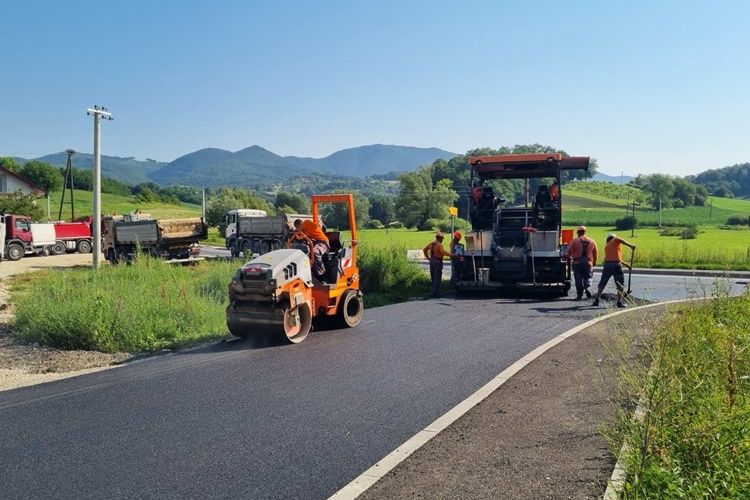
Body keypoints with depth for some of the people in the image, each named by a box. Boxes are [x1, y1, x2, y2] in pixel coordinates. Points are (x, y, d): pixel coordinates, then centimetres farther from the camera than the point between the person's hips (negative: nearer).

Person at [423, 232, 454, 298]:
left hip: (432, 262, 8)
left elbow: (424, 250, 20)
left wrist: (428, 258, 20)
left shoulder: (431, 244, 10)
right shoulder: (439, 245, -15)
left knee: (433, 278, 14)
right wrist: (451, 255, -23)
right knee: (437, 279, -4)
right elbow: (443, 252, -29)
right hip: (438, 263, -8)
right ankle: (434, 294, -8)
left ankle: (436, 292, 23)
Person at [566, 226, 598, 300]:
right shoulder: (592, 241, 6)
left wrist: (569, 258, 16)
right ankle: (587, 288, -17)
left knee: (578, 279, 7)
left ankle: (579, 295, 7)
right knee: (587, 277, 13)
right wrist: (594, 263, 20)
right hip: (588, 263, 2)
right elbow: (596, 253, 9)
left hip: (577, 262, -2)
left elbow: (569, 251, -6)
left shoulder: (575, 241, -4)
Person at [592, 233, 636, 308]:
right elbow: (620, 240, -15)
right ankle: (619, 302, 1)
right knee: (621, 284, 6)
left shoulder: (606, 246, 26)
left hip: (607, 264, 5)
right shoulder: (616, 240, 12)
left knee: (602, 283, 13)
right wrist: (630, 245, -16)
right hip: (616, 264, -5)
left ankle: (596, 300, 9)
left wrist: (627, 265, 31)